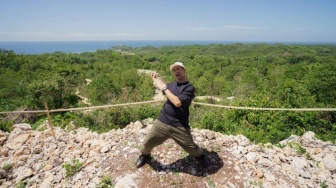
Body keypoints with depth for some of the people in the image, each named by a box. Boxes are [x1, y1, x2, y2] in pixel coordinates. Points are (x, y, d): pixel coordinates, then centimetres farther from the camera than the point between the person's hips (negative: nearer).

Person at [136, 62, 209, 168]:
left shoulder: (189, 88, -11)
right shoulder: (172, 84, 9)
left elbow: (177, 102, -24)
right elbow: (163, 88, 32)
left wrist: (164, 88, -17)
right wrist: (155, 79, 17)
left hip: (179, 126, -4)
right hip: (162, 122, 5)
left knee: (191, 148, 7)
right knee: (147, 142, 10)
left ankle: (200, 156, 42)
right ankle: (145, 155, 43)